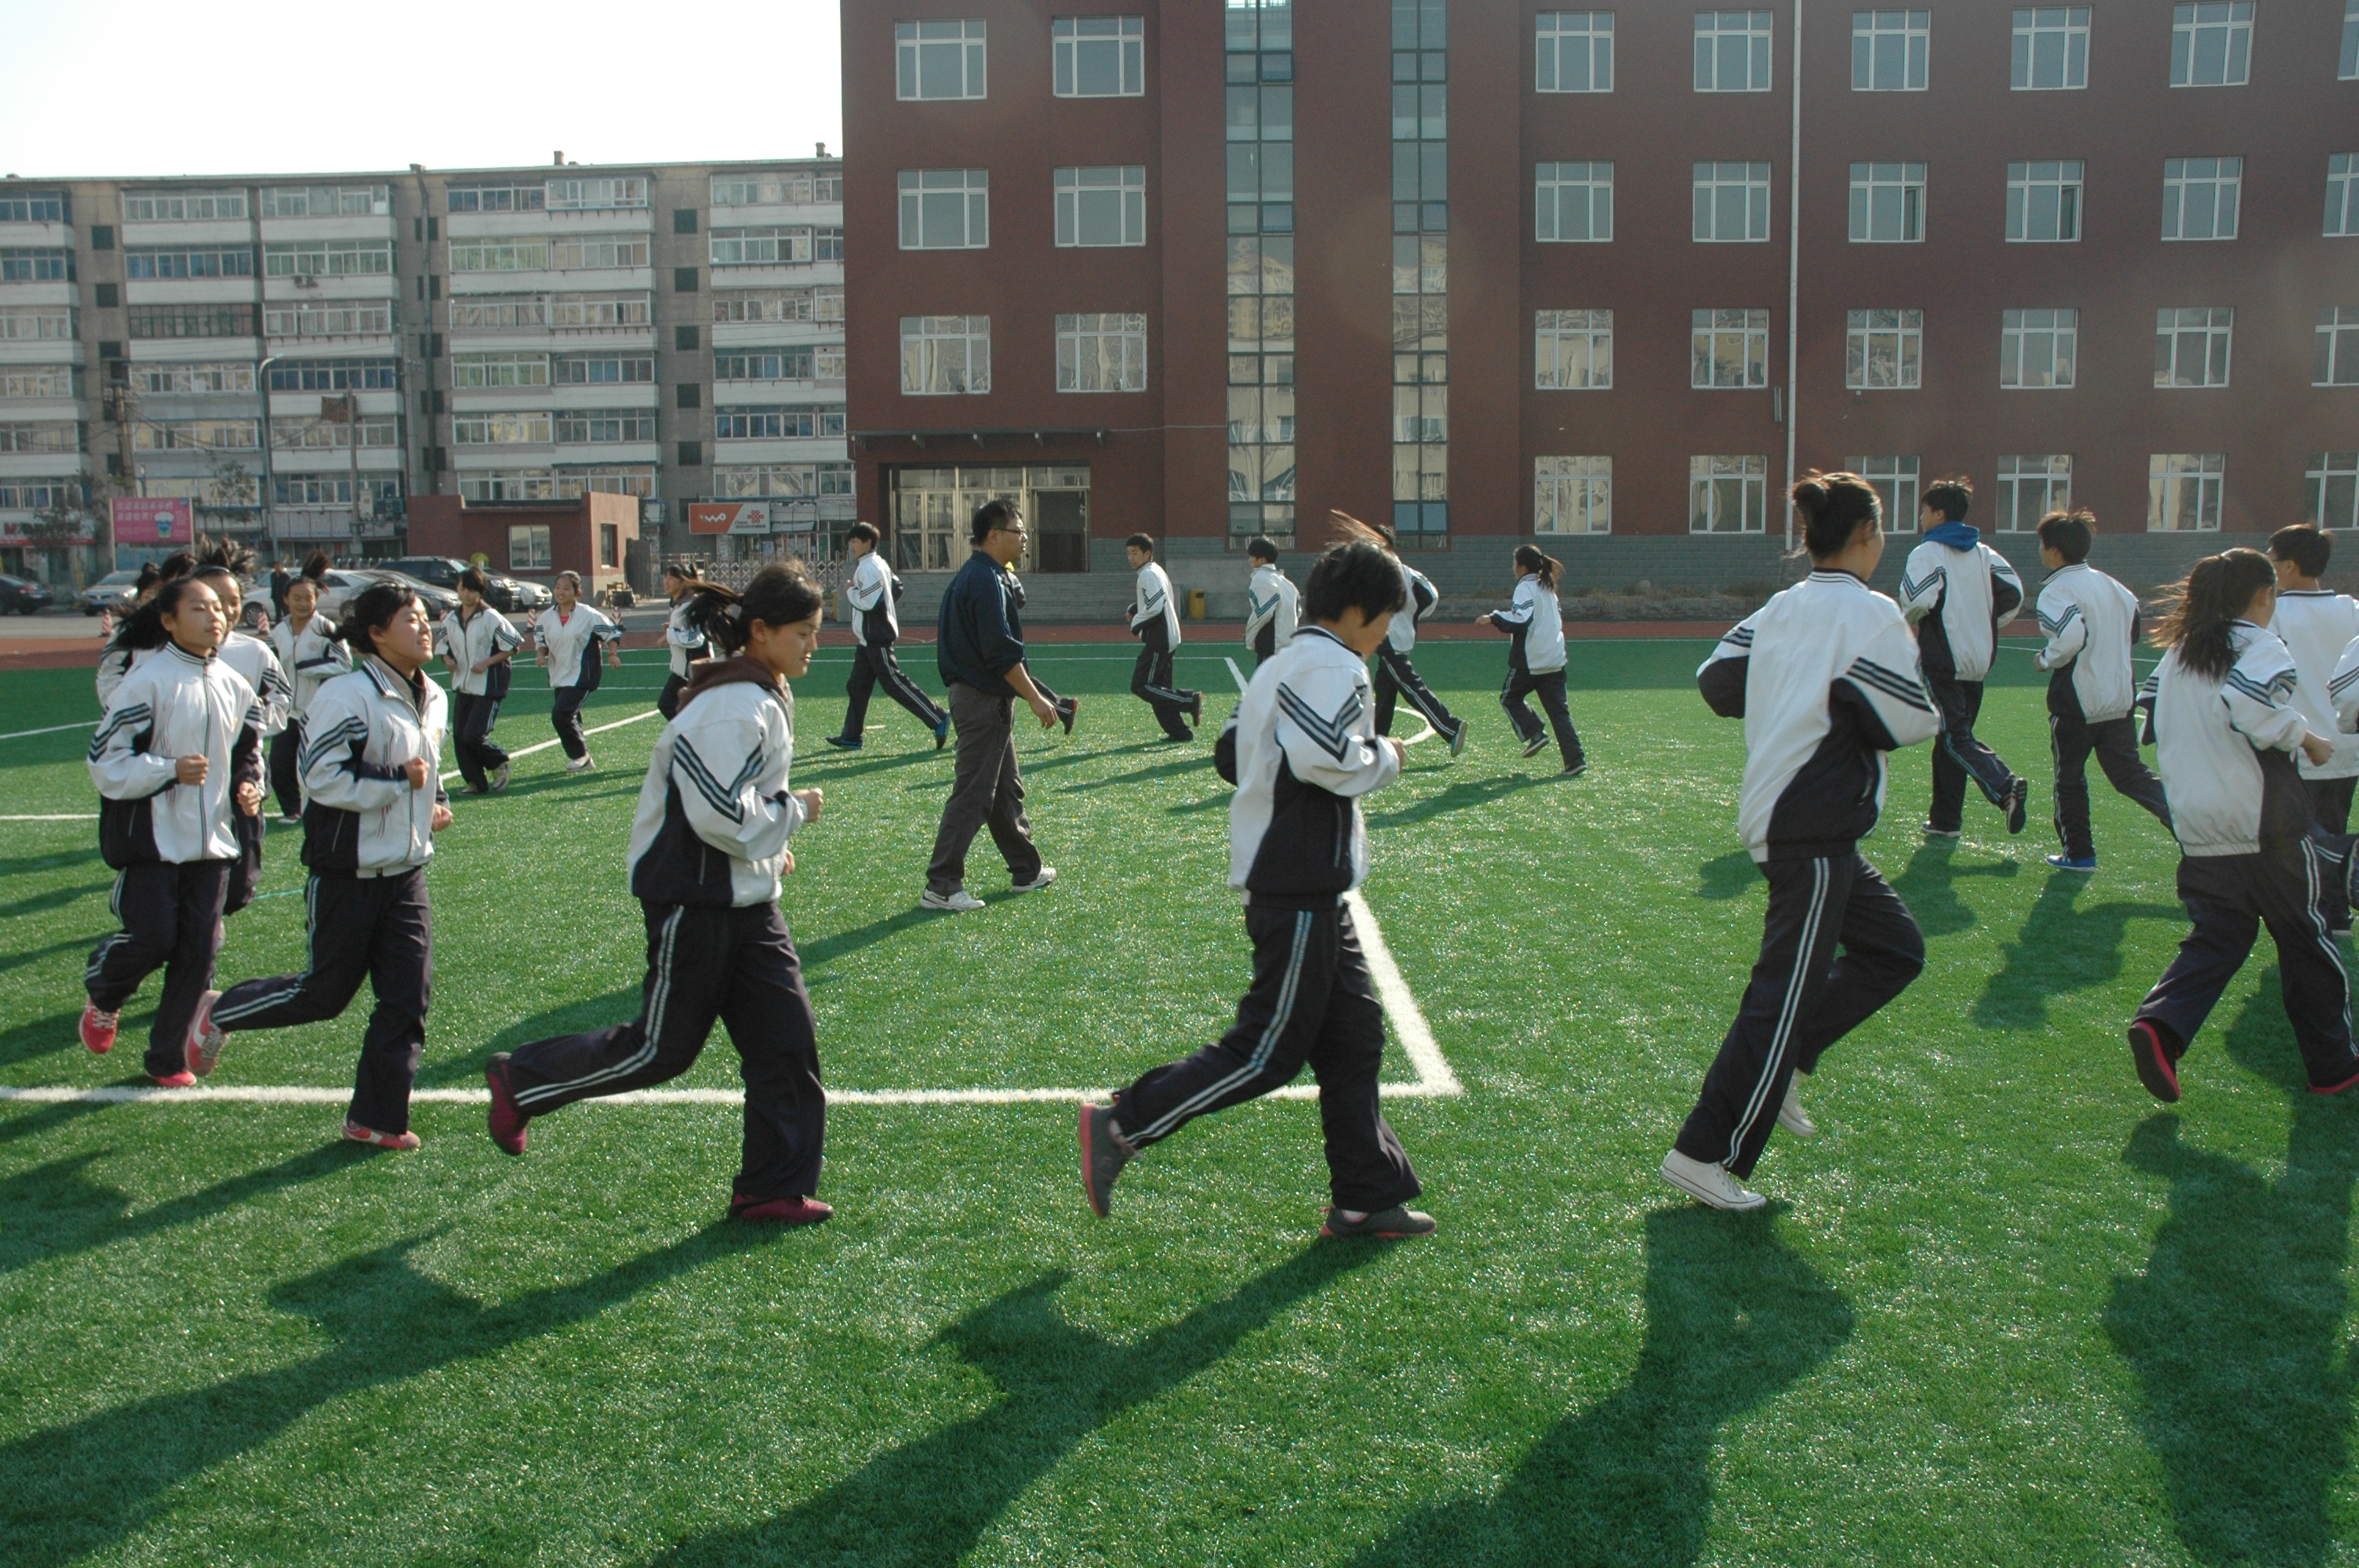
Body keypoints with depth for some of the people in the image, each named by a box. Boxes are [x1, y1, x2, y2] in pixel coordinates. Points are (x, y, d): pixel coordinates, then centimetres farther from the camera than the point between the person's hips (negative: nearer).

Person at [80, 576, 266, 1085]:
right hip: (152, 838, -5)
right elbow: (107, 762, -11)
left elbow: (247, 752, 22)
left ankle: (168, 1056, 17)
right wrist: (170, 771, -22)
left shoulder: (234, 686, 8)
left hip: (211, 841, 5)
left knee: (199, 952, 3)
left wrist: (248, 787, 3)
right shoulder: (148, 681, -12)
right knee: (153, 939, -7)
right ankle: (102, 1000, 28)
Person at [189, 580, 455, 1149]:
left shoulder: (433, 699, 10)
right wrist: (399, 781, -20)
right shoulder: (347, 696, -17)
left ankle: (376, 1118, 14)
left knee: (409, 999, 3)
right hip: (347, 873, -7)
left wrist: (435, 800, 8)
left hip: (406, 873, 7)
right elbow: (324, 780, -22)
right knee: (325, 994, 5)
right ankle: (218, 1015, 31)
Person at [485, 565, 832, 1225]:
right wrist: (794, 812, -12)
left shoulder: (763, 698, 11)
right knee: (662, 1048, 2)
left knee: (786, 1040, 6)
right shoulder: (733, 710, -21)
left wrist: (770, 846, 11)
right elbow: (722, 817, -26)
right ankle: (520, 1082, 22)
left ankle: (775, 1188, 16)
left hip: (747, 899, 10)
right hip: (693, 901, -9)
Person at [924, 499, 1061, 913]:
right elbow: (1002, 653, -23)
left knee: (1007, 788, 19)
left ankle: (1027, 870, 30)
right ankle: (941, 886, -4)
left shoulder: (974, 576, 14)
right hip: (985, 701, -11)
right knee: (972, 793, -7)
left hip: (975, 695, 11)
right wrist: (1035, 699, -18)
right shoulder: (987, 581, -18)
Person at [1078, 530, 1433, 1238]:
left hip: (1307, 890, 11)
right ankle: (1121, 1127, 1)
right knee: (1268, 1052, -4)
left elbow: (1229, 754, 17)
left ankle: (1364, 1199, 20)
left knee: (1354, 1033, 14)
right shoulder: (1335, 665, -13)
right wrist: (1385, 757, -10)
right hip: (1301, 890, -11)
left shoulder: (1280, 665, 16)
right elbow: (1328, 758, -27)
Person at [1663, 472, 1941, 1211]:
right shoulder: (1869, 613, -13)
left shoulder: (1781, 610, 9)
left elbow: (1715, 680, 12)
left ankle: (1775, 1069, 15)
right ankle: (1705, 1155, 0)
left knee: (1895, 949, 19)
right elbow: (1913, 720, -12)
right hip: (1817, 828, -9)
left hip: (1774, 813, 9)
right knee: (1785, 995, -3)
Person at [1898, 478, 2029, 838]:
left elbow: (1917, 602, -23)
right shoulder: (1983, 553, 11)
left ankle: (2006, 788, -28)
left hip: (1944, 662, -7)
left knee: (1955, 739, -7)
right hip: (1980, 660, 7)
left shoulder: (1927, 554, -10)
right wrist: (1985, 626, 15)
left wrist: (1906, 625, -1)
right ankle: (1945, 820, 17)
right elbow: (2014, 593, 4)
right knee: (1953, 736, 14)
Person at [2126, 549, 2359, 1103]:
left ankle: (2160, 1024, -14)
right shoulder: (2259, 645, -9)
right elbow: (2262, 713, -25)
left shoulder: (2177, 653, 11)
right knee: (2304, 938, 9)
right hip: (2263, 820, -6)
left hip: (2198, 825, 6)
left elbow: (2156, 722, 16)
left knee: (2217, 937, 10)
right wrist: (2310, 741, -9)